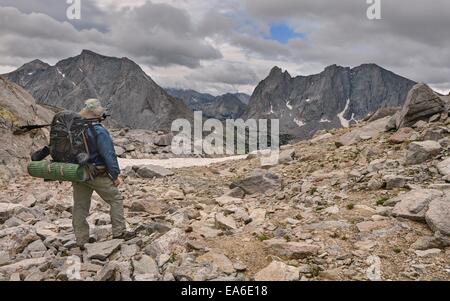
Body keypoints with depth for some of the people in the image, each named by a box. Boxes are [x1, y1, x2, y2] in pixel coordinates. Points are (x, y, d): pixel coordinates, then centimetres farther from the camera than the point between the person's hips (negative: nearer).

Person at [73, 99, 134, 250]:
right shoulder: (99, 131, -16)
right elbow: (109, 155, -19)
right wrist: (115, 175, -12)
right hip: (97, 174, -7)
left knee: (80, 206, 11)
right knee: (116, 199, 8)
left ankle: (82, 240, 20)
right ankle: (119, 232, 11)